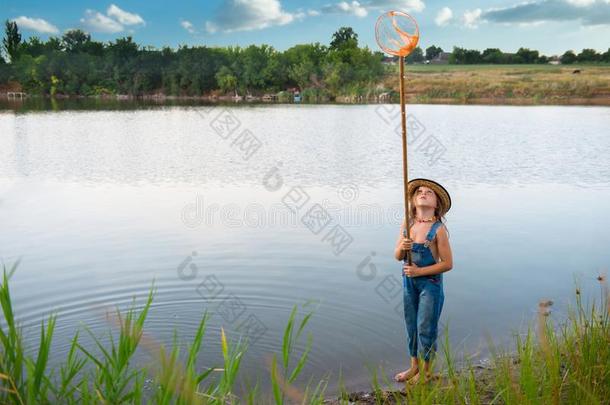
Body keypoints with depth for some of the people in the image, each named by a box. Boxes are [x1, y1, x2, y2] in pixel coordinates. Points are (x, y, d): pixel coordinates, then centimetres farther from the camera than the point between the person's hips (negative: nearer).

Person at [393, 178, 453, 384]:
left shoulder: (438, 229, -15)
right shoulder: (406, 224, -1)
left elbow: (448, 263, -13)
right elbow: (397, 256, 4)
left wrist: (419, 271, -19)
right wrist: (402, 247, -19)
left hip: (430, 283, -5)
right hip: (409, 281, 5)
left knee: (426, 327, 6)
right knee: (411, 325, 16)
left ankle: (426, 370, 24)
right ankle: (414, 366, 33)